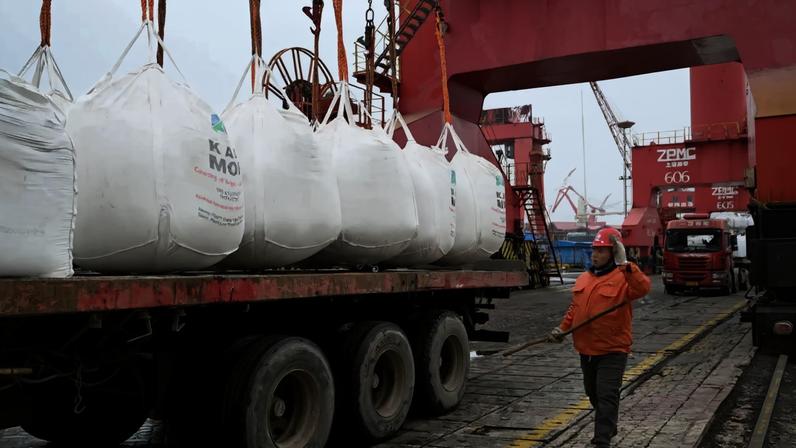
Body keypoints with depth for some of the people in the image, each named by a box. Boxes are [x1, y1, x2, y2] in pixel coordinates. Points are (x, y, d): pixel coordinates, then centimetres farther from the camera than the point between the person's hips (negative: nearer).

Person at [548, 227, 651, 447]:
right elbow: (574, 308, 17)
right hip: (586, 349, 7)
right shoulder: (583, 279, 9)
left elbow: (643, 288, -33)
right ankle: (608, 426, 42)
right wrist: (563, 328, 5)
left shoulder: (623, 277, -12)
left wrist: (624, 264, -39)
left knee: (607, 395, -9)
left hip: (612, 350, -7)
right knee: (593, 392, 20)